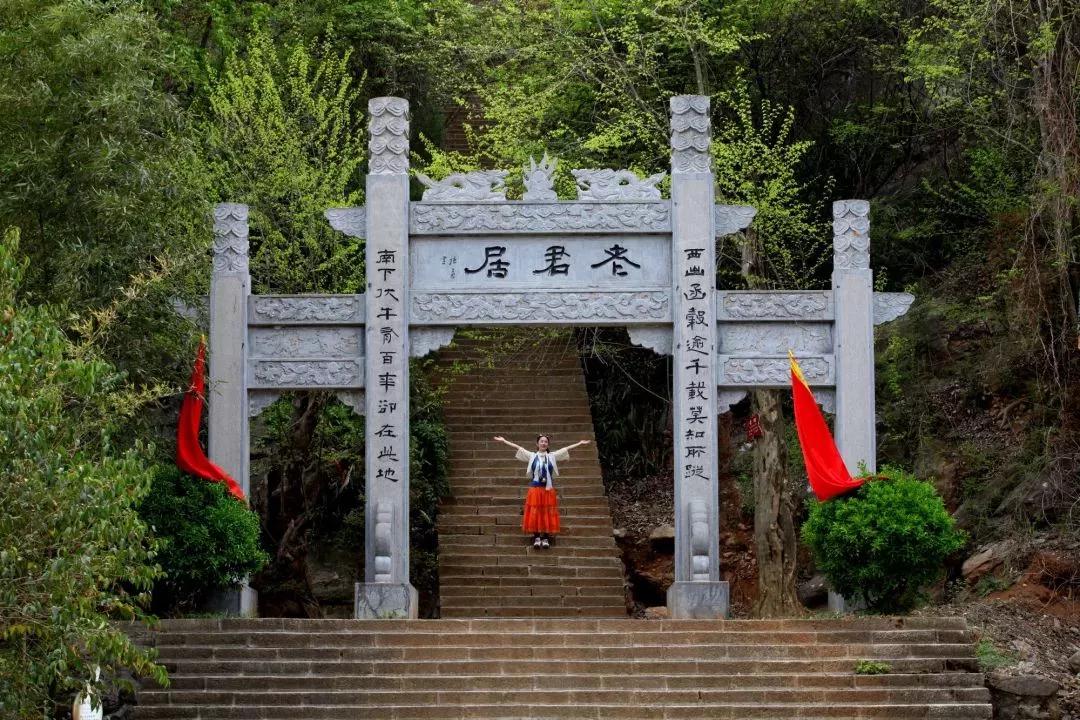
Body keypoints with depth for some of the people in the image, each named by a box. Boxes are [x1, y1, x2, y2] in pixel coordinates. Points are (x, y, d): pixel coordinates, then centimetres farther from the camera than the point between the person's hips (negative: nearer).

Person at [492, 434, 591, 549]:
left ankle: (546, 538, 5)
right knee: (535, 513, -1)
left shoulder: (552, 456, 6)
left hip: (548, 489, 1)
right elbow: (517, 447, 2)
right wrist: (504, 441, 1)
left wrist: (580, 443, 7)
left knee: (547, 513, 1)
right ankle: (536, 537, 4)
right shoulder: (532, 456, 4)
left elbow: (567, 449, 8)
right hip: (535, 489, -1)